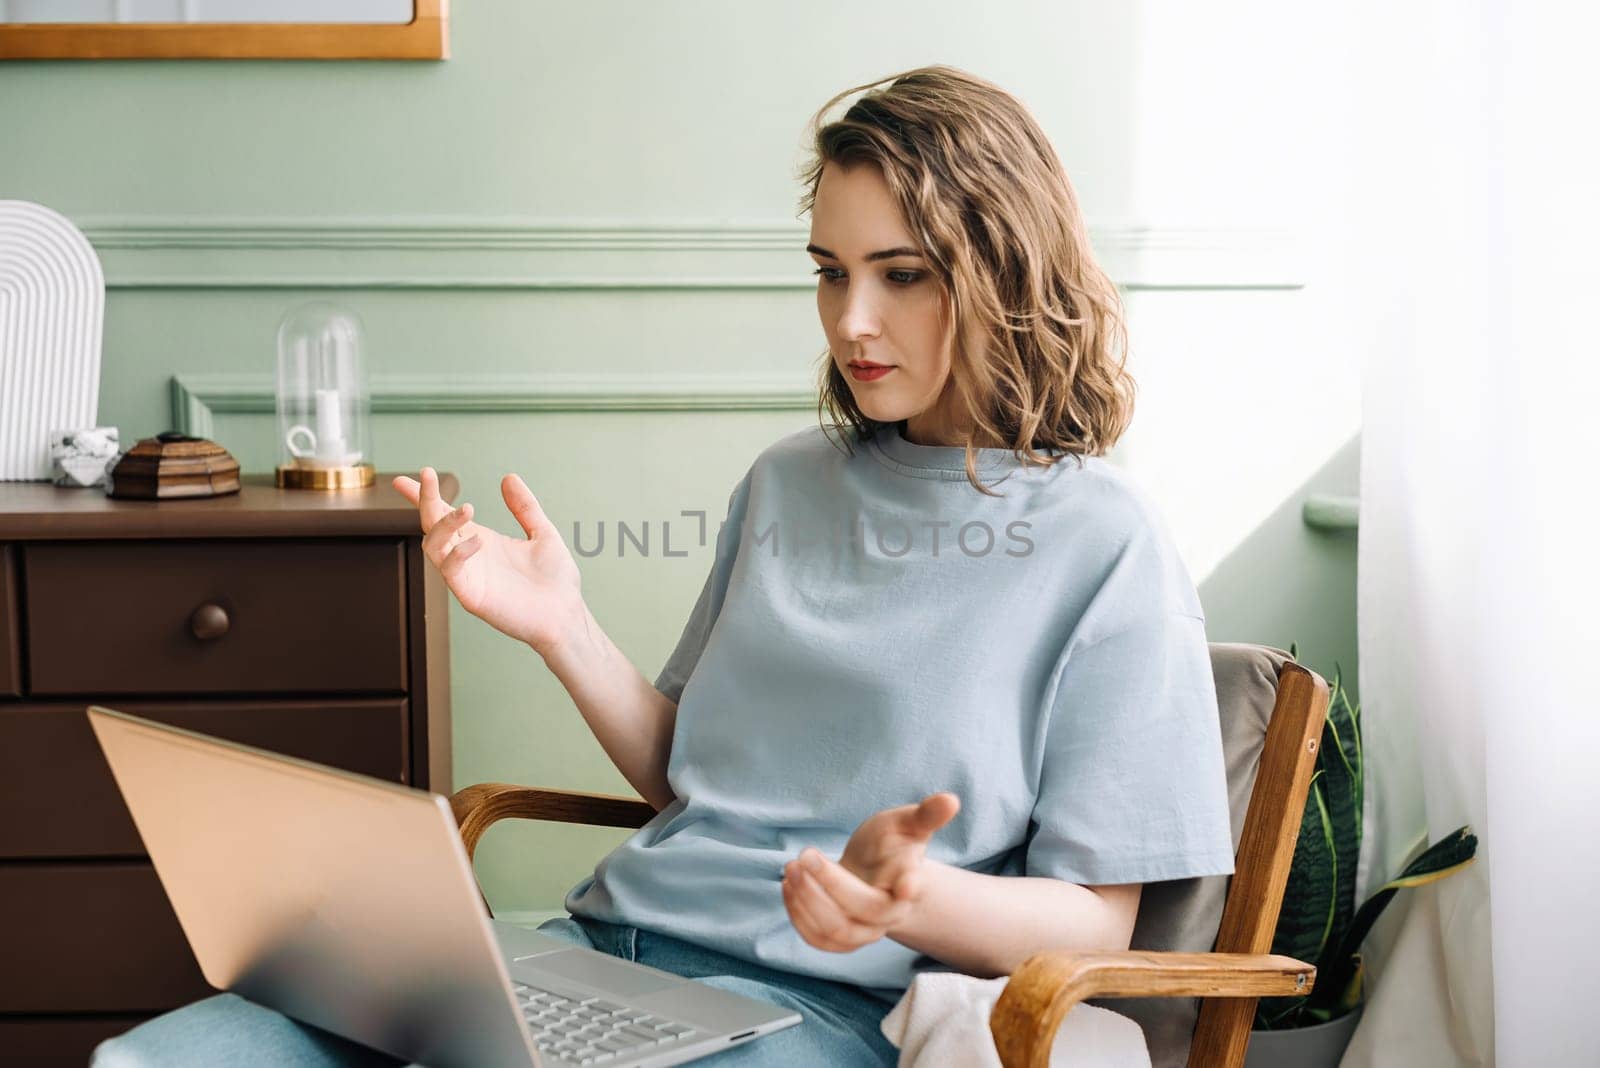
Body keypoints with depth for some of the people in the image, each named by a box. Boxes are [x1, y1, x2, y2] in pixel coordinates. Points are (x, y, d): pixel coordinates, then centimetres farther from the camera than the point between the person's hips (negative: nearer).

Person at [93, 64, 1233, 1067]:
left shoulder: (1101, 543, -2)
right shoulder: (787, 484, 17)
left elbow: (1094, 921, -3)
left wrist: (912, 900, -23)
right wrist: (563, 631, 4)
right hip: (606, 940, 6)